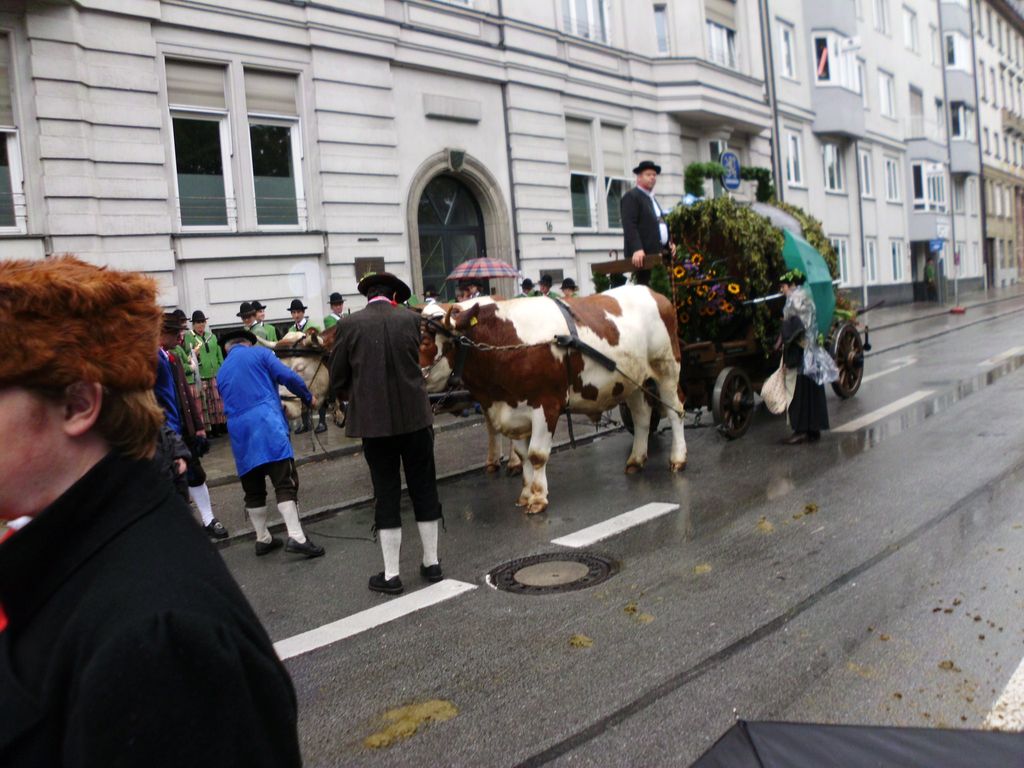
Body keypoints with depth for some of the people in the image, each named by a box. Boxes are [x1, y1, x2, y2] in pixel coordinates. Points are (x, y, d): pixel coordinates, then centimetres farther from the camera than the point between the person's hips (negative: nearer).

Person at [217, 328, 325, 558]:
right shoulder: (258, 353, 7)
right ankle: (296, 537, -16)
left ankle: (262, 540, 21)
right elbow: (288, 376, -4)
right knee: (285, 483, -8)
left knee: (253, 490, 13)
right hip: (267, 425, -6)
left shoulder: (222, 371, 23)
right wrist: (308, 397, 12)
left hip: (239, 432, 6)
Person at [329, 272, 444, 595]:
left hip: (373, 422, -1)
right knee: (424, 490, 13)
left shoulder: (349, 325, -5)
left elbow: (337, 378, 1)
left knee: (386, 495, 7)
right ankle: (432, 563, 23)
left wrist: (350, 396, 22)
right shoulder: (410, 319, 0)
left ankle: (391, 574, 12)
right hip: (415, 417, 1)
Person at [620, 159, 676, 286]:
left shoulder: (652, 198, 26)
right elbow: (629, 226, -16)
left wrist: (669, 243, 16)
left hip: (658, 253, 9)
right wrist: (636, 249, -29)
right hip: (643, 255, -9)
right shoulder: (631, 197, -4)